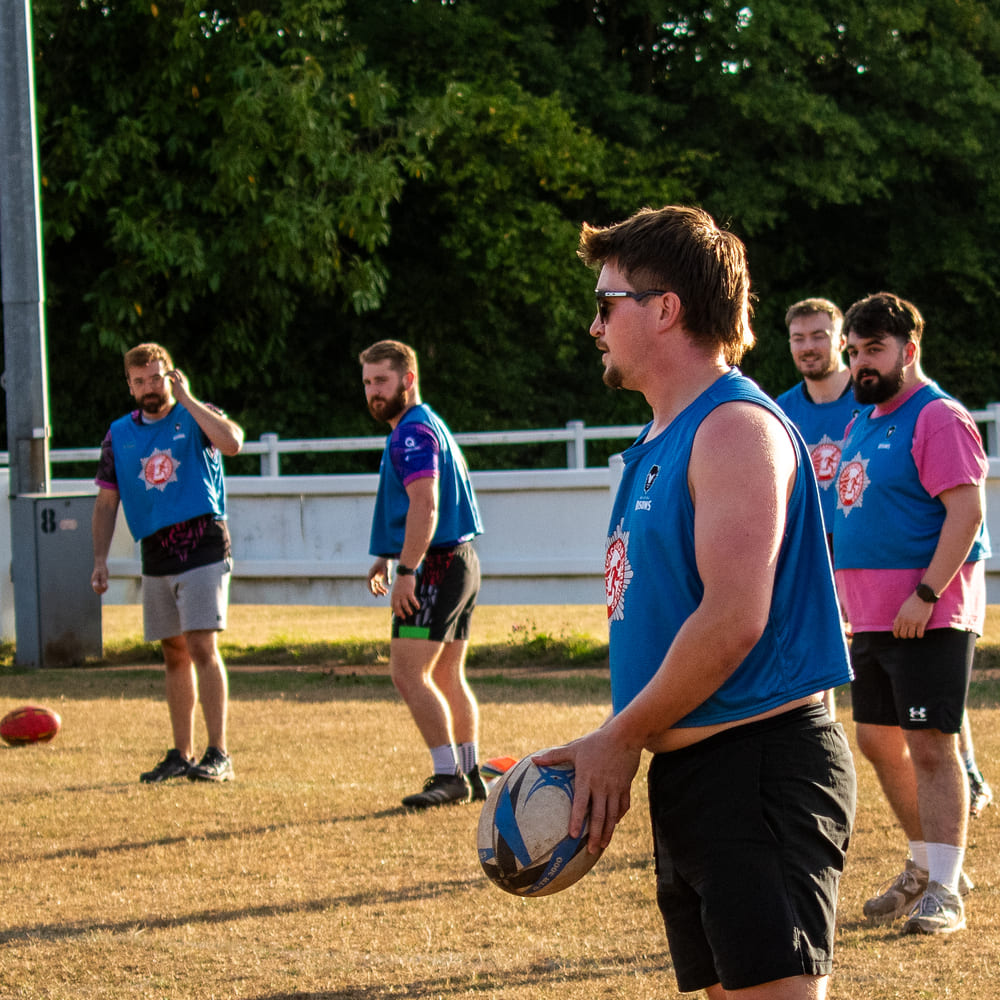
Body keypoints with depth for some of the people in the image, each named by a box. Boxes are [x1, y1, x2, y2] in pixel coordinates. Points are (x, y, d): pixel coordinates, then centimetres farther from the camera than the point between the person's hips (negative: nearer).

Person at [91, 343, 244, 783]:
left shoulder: (196, 418, -2)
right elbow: (106, 502, 14)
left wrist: (186, 399, -19)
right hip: (156, 555, 5)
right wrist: (100, 559, 5)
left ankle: (218, 754, -11)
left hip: (202, 545, -5)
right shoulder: (119, 434, 11)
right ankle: (181, 754, 15)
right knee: (174, 653, 9)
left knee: (202, 647, -12)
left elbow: (232, 442, -24)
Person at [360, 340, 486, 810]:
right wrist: (389, 556, 28)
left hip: (437, 565, -11)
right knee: (447, 676, 15)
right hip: (461, 560, 11)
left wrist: (406, 571, -26)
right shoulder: (428, 424, 20)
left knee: (408, 671, -13)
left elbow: (424, 506, -24)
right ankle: (470, 773, 18)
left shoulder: (413, 431, -13)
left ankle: (448, 775, -14)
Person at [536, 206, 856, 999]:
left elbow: (734, 619, -22)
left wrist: (619, 740, -15)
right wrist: (616, 756, 12)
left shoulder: (735, 427, -14)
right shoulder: (663, 441, 17)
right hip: (686, 775, 10)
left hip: (758, 768, -10)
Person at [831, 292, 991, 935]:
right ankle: (926, 867, 27)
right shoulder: (864, 423, 17)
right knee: (879, 741, 13)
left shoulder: (938, 418, -12)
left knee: (930, 745, -10)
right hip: (872, 617, 10)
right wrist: (849, 590, 16)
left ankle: (945, 893, -8)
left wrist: (926, 595, -24)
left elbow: (966, 511, -20)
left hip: (928, 618, -9)